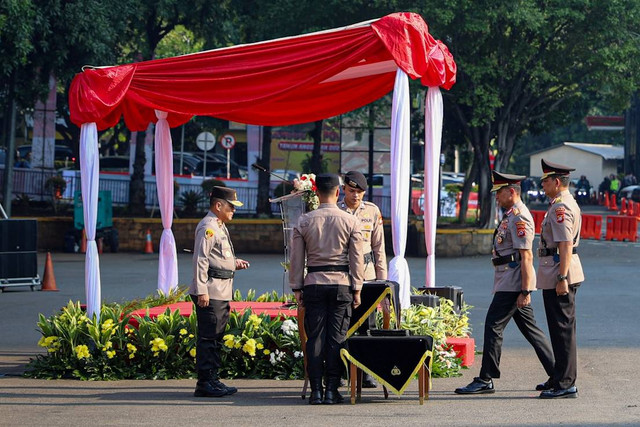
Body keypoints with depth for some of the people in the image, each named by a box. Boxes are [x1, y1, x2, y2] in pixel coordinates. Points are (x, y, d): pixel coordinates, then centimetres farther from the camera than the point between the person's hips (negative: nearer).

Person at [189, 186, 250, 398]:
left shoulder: (220, 227, 21)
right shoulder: (207, 227, -11)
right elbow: (200, 259, -17)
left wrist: (235, 263, 15)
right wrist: (201, 291, -21)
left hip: (223, 292, 10)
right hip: (210, 292, -10)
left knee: (216, 338, 14)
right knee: (208, 338, -8)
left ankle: (212, 380, 19)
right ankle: (205, 384, -7)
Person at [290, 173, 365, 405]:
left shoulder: (304, 221, 1)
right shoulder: (350, 221, -1)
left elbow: (296, 258, 3)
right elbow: (357, 258, 0)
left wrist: (297, 288, 9)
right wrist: (357, 289, 6)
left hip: (313, 283, 1)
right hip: (341, 282, -1)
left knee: (315, 336, 3)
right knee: (337, 337, 2)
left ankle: (316, 390, 0)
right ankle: (332, 390, 0)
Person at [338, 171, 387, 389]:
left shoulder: (372, 211, 8)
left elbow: (379, 246, 12)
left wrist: (382, 277, 8)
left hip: (366, 273, 2)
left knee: (367, 323, 0)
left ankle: (367, 373, 5)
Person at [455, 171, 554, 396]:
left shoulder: (519, 218, -15)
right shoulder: (511, 215, 17)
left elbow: (526, 256, -20)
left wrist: (525, 291, -23)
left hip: (512, 285, -11)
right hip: (509, 282, 11)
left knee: (493, 326, -8)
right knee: (529, 328, 12)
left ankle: (485, 380, -5)